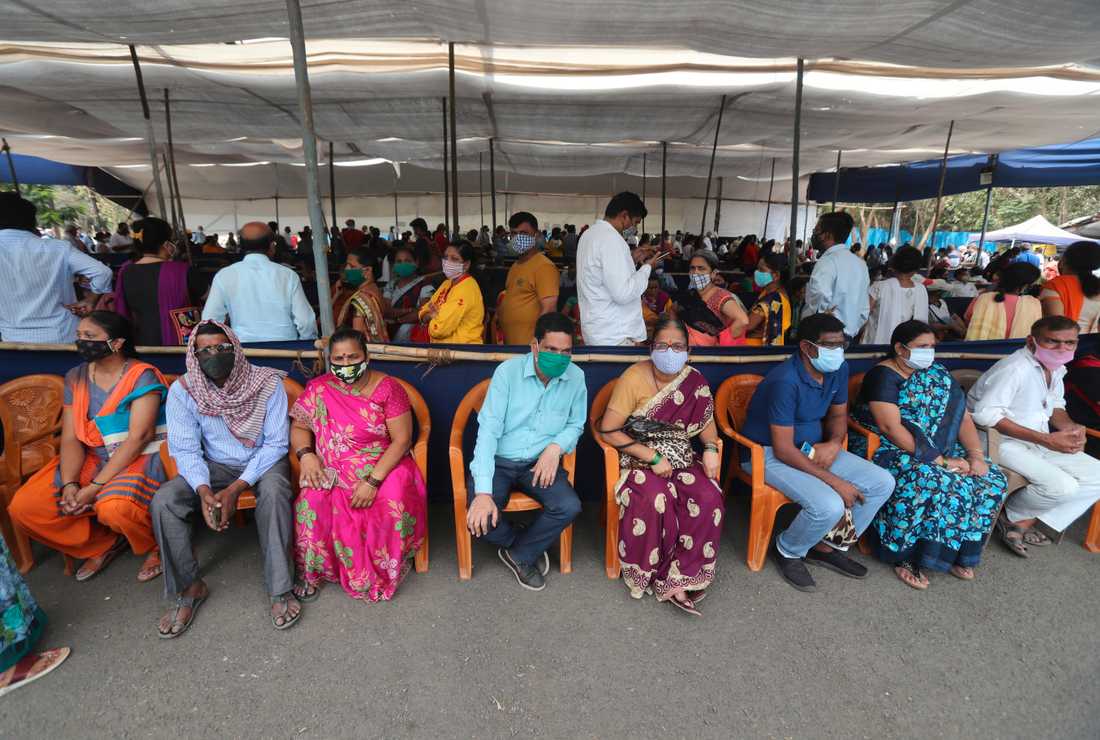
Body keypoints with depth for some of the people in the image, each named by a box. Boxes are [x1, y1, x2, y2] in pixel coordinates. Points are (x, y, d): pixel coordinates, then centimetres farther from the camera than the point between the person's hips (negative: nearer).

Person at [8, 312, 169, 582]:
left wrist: (95, 487, -20)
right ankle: (104, 543, 13)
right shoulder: (75, 377, 6)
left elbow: (138, 438, -19)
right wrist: (69, 483, -14)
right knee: (23, 507, -7)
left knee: (113, 508, -34)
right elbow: (70, 439, 2)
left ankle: (158, 544, 0)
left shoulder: (142, 376, -13)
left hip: (141, 459, -7)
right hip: (92, 459, 7)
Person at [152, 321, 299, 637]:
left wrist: (236, 488, -25)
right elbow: (186, 450, -8)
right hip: (216, 465, 3)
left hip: (263, 460, -3)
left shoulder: (267, 382, -18)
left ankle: (280, 589, -24)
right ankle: (189, 588, -2)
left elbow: (276, 443, -16)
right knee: (164, 501, -22)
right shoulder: (182, 391, -11)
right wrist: (204, 490, -27)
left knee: (274, 491, -35)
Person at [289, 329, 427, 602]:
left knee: (394, 503, -29)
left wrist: (373, 481, -22)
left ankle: (383, 570, -1)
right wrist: (306, 455, -14)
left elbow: (402, 439, -13)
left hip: (383, 467, -2)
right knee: (312, 502, -26)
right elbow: (299, 427, 8)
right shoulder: (318, 389, 1)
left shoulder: (388, 388, -10)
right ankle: (310, 572, -1)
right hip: (333, 470, 3)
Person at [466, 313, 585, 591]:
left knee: (569, 507, -23)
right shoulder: (508, 371, -15)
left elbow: (576, 424, 10)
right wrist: (483, 492, -28)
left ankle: (519, 554, 6)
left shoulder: (576, 377, -5)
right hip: (498, 461, -2)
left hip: (540, 462, 2)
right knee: (480, 519, -24)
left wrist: (556, 447, -14)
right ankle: (530, 546, 11)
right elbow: (489, 429, -19)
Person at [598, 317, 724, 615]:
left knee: (709, 498, -24)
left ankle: (677, 579, -12)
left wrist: (711, 448, -7)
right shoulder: (633, 378, -12)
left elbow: (706, 421, 15)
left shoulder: (695, 381, 2)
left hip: (682, 459, 4)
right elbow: (608, 430, -15)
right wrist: (652, 457, -18)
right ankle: (651, 573, -6)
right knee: (656, 500, -33)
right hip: (640, 460, -4)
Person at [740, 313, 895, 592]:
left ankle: (828, 547, 13)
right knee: (830, 506, -28)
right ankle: (787, 551, 5)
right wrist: (834, 481, -24)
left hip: (814, 449, 8)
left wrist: (834, 443, -9)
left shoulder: (838, 369, -3)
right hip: (770, 454, -8)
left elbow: (838, 414, 13)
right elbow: (784, 449, -26)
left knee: (883, 483, -1)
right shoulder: (785, 381, -28)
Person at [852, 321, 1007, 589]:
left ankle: (954, 551, 6)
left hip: (938, 447, 8)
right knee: (935, 485, -31)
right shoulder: (883, 375, -13)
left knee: (991, 480, -8)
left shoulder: (938, 374, 10)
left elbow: (963, 418, 7)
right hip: (887, 449, -8)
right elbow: (891, 428, -22)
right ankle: (907, 556, -12)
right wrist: (939, 460, -22)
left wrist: (977, 455, -9)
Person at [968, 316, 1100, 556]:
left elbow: (1055, 406, 21)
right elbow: (986, 414, -29)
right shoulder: (1015, 368, -22)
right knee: (1062, 486, -24)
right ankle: (1009, 516, 5)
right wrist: (1045, 440, -27)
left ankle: (1025, 521, 2)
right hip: (1003, 442, -10)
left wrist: (1070, 427, -4)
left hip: (1040, 443, 10)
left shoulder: (1055, 368, 8)